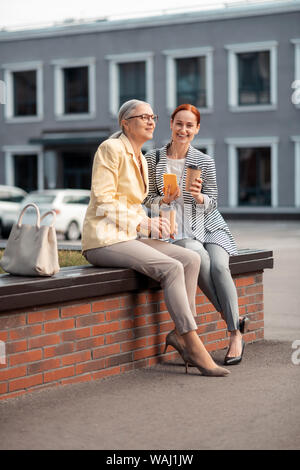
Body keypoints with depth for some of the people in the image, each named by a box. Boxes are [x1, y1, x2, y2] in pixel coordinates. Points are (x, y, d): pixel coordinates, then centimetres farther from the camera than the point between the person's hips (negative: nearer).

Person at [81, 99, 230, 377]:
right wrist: (141, 223, -18)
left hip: (128, 237, 9)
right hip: (103, 239, -9)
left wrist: (150, 223, 4)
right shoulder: (112, 149, -8)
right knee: (172, 268, -24)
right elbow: (104, 202, -14)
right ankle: (194, 345, -20)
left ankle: (180, 334, -7)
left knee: (191, 259, -7)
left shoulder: (140, 159, 19)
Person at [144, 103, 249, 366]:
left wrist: (199, 197, -17)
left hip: (210, 226, 1)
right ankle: (233, 319, -20)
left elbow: (212, 203, 5)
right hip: (178, 232, -1)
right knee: (199, 257, -33)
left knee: (219, 266, -28)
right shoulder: (153, 159, 3)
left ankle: (236, 336, -22)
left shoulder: (205, 162, 2)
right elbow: (148, 199, 8)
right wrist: (164, 200, -14)